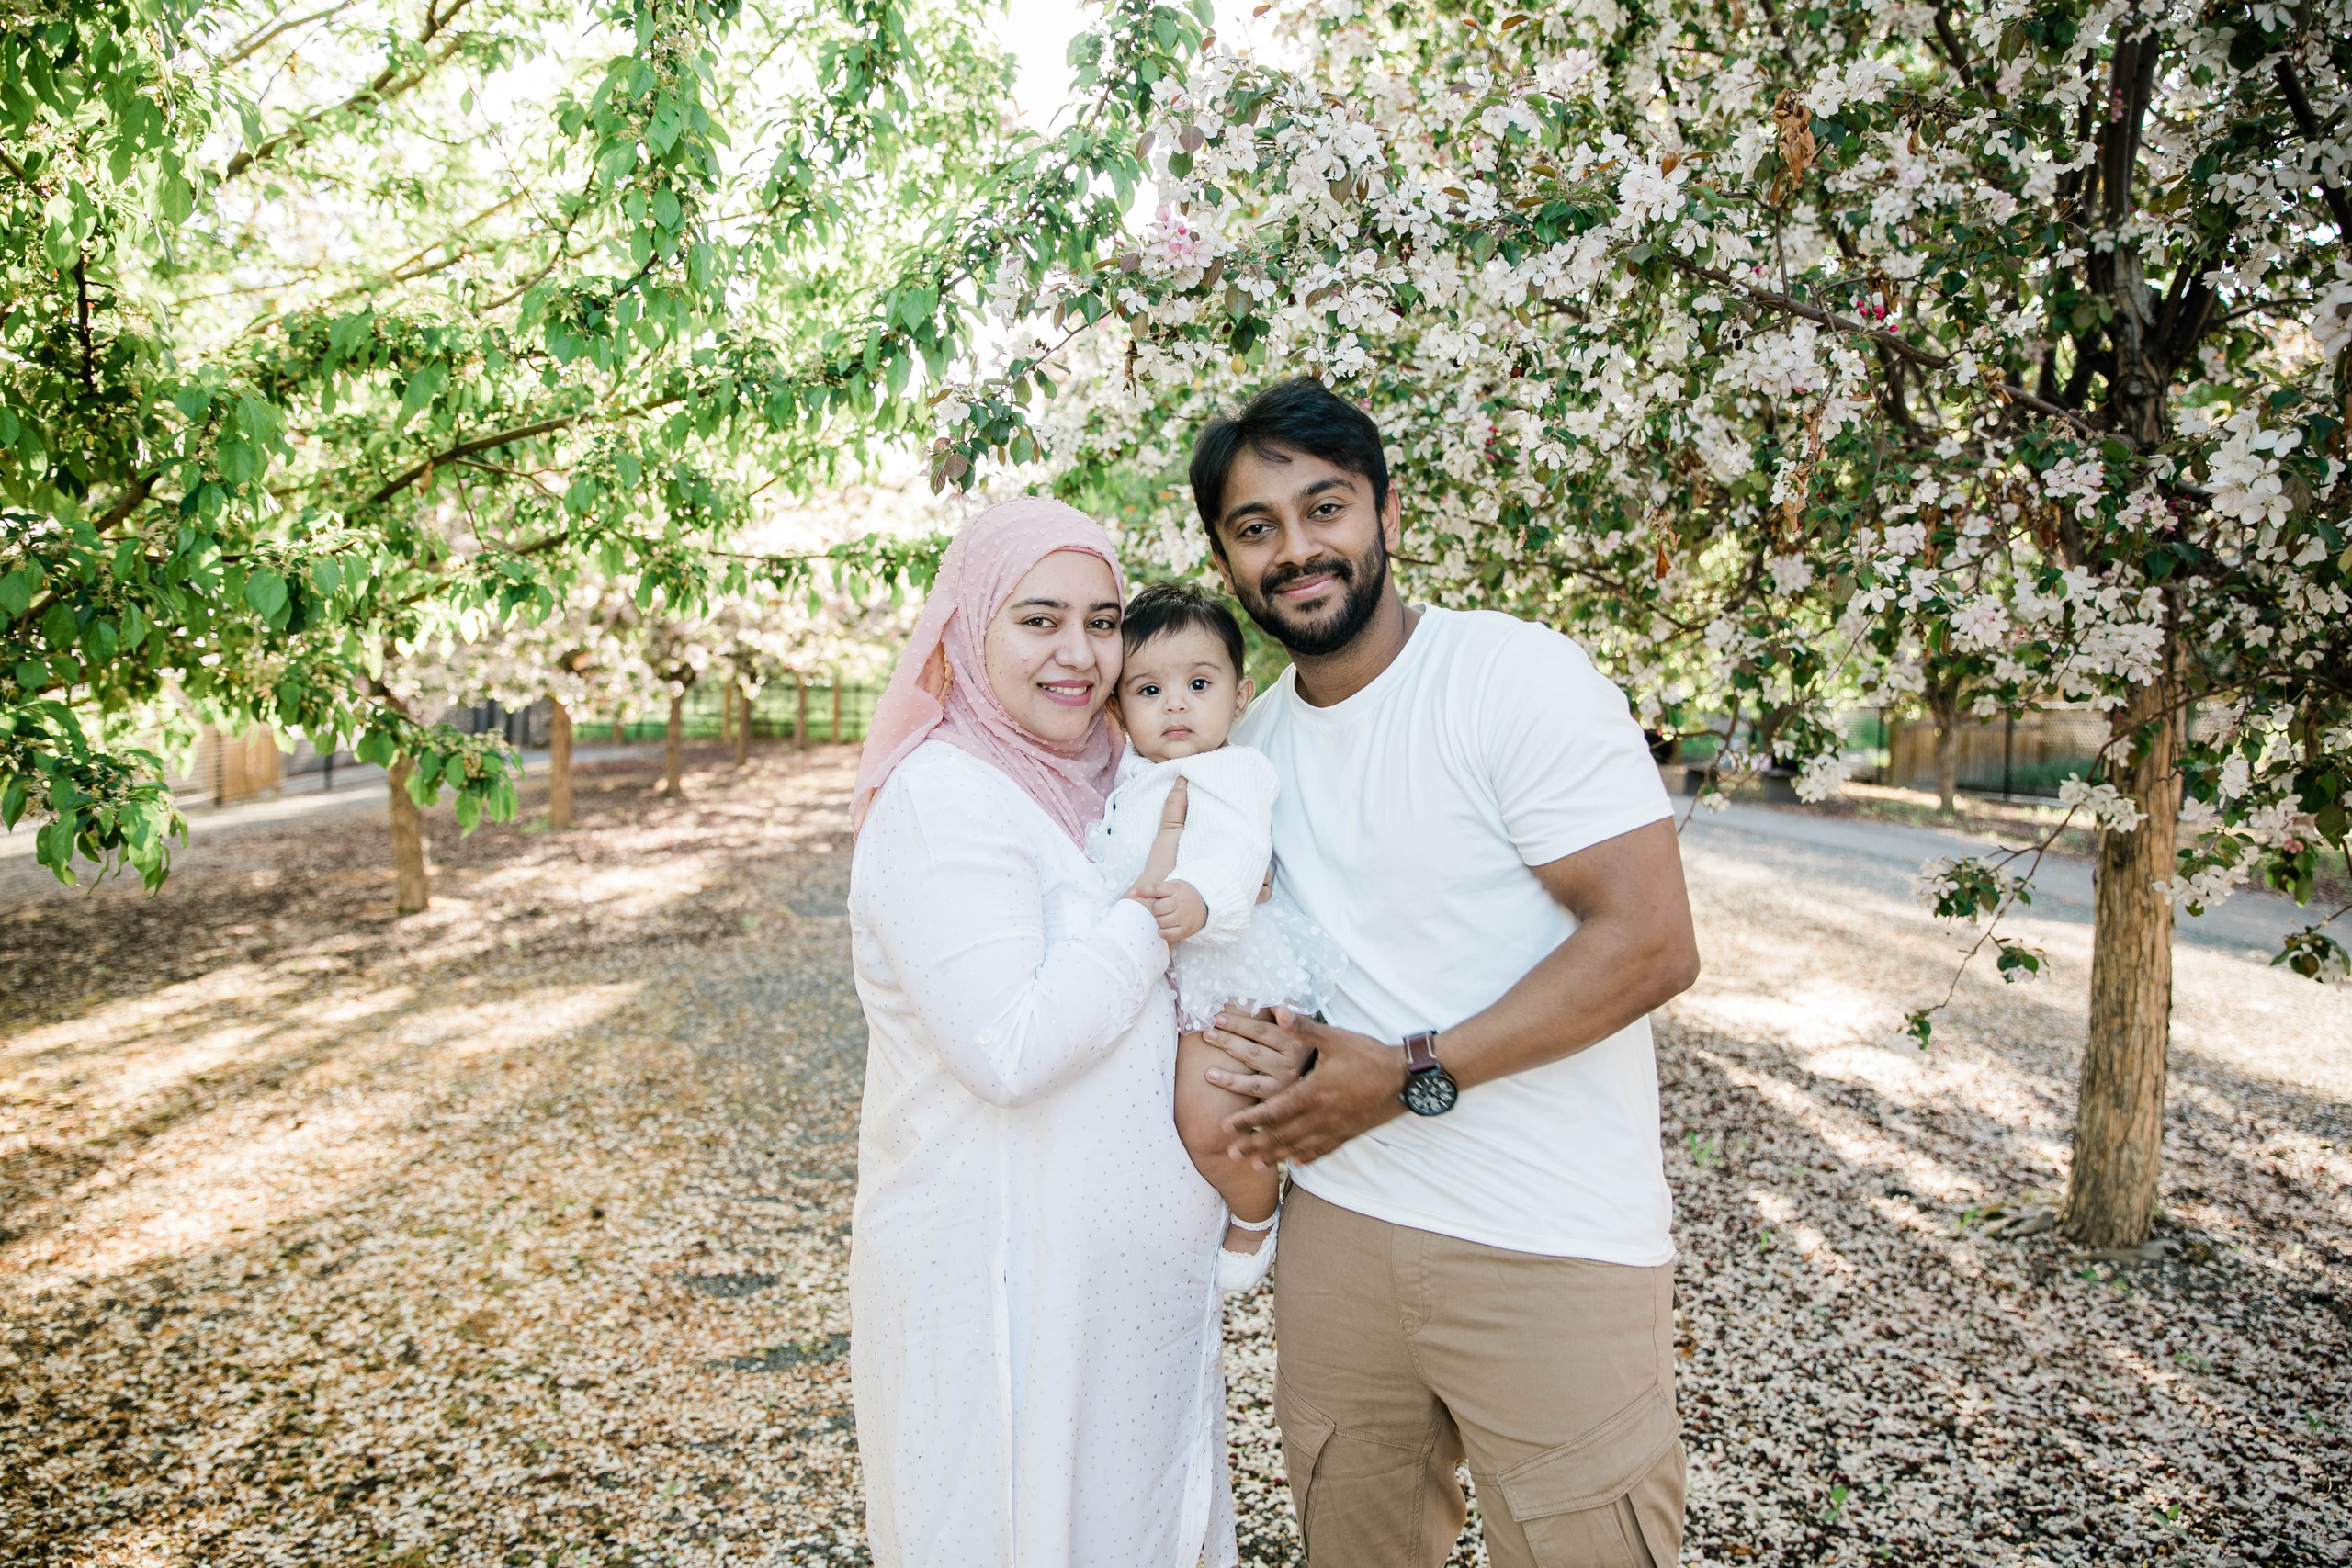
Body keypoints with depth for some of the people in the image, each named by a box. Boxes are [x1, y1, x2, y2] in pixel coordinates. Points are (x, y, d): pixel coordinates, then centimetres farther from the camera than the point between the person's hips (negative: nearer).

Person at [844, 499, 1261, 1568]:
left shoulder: (1090, 780, 8)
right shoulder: (943, 798, -19)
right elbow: (1005, 1046, -28)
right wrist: (1164, 908, -20)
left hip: (1117, 1270, 8)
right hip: (998, 1272, -8)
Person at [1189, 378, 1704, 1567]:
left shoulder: (1519, 677, -13)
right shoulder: (1254, 737, 8)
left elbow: (1650, 944, -19)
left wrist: (1409, 1076, -18)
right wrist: (1256, 1037, -2)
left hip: (1553, 1249, -6)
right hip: (1339, 1218, 6)